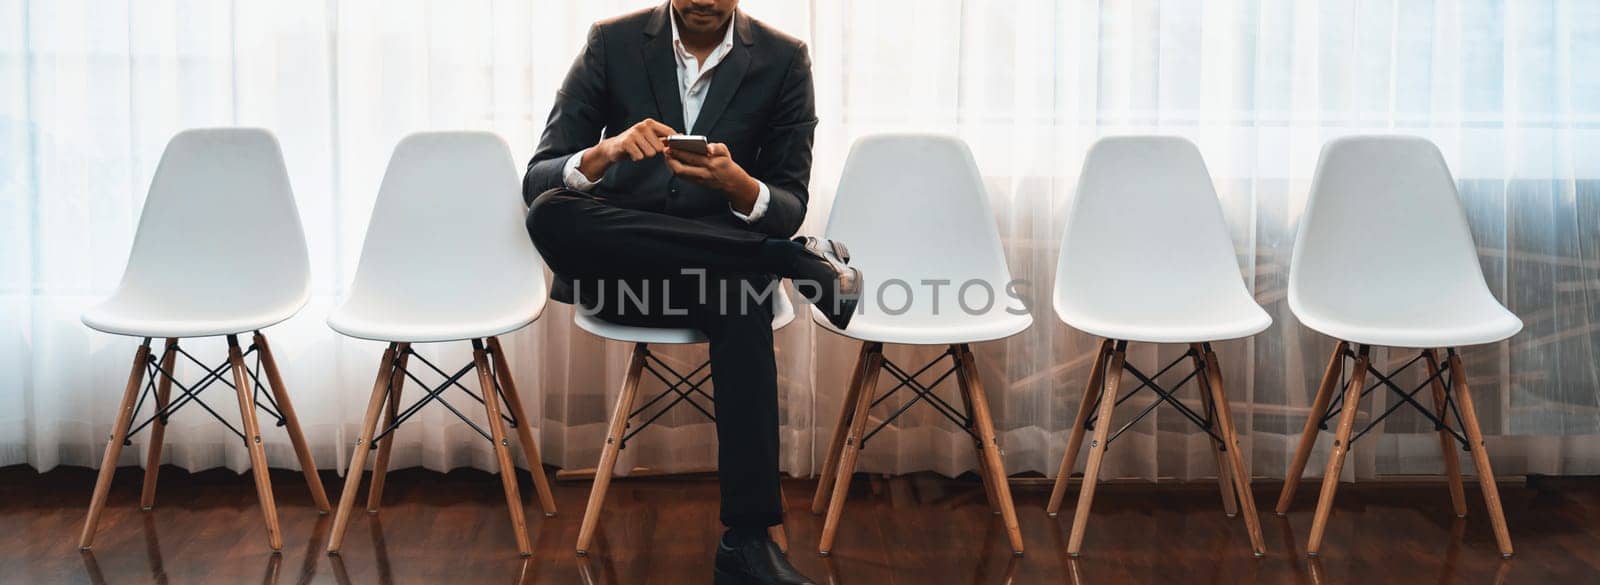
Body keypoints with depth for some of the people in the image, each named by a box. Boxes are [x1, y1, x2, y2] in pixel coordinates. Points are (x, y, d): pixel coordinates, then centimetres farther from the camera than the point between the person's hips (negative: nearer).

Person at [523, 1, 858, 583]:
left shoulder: (783, 60, 0)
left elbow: (789, 208, -2)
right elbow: (536, 182, -6)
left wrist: (738, 184, -26)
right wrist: (604, 154, -29)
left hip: (723, 257, -1)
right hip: (616, 265, 1)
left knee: (742, 296, -37)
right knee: (550, 215, -33)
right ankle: (800, 260, -23)